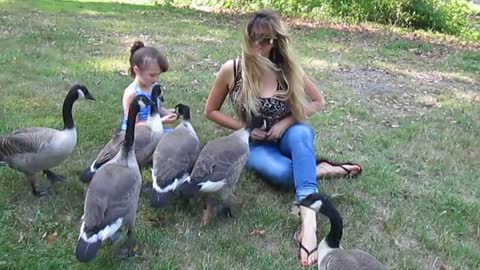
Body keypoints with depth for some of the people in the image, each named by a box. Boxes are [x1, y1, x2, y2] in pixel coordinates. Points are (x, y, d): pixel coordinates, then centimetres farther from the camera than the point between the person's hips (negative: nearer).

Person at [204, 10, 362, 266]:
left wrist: (286, 122, -12)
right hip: (255, 144, -1)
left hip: (286, 136, 1)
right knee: (283, 172, -36)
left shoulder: (287, 68, -9)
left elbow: (318, 101, 2)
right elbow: (211, 111, 0)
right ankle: (323, 168, -6)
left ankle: (308, 219, -49)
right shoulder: (231, 70, -12)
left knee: (301, 132, -38)